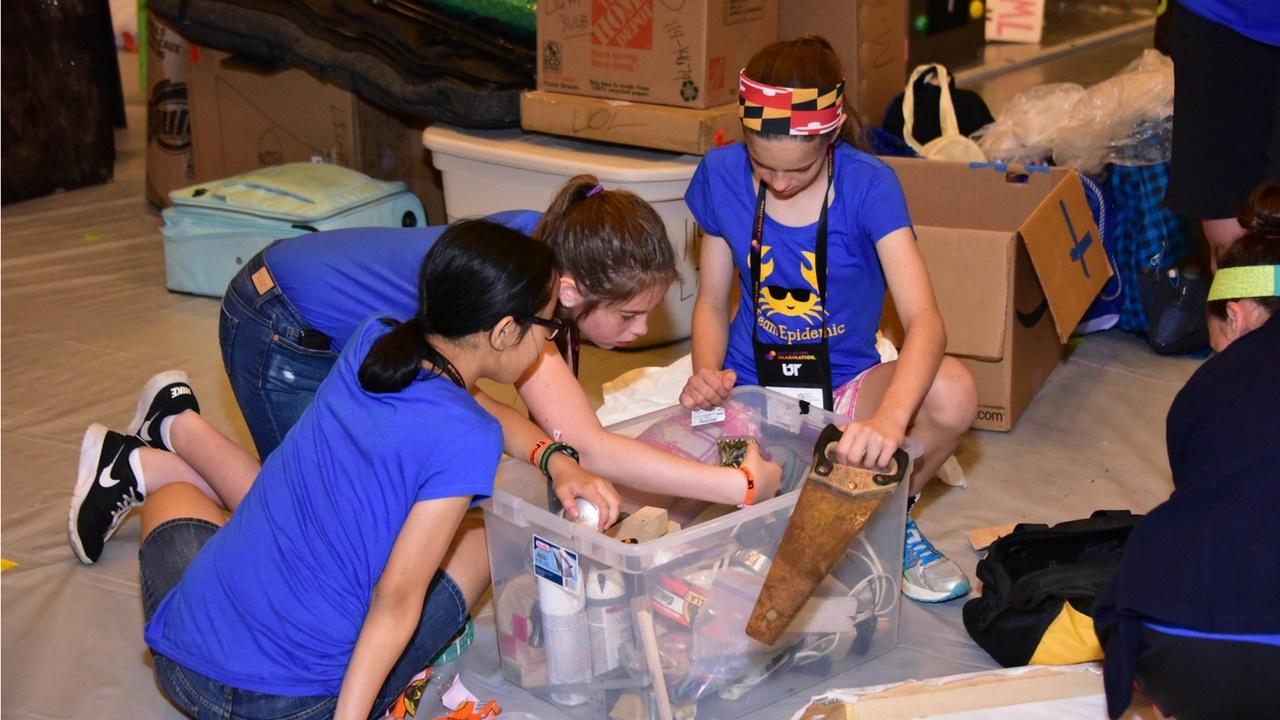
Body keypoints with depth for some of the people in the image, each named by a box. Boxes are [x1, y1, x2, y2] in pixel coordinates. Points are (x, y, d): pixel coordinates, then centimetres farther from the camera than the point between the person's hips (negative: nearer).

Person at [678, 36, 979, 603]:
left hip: (847, 386, -1)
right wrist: (707, 374, -20)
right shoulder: (721, 176, -9)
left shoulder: (868, 185, -17)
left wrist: (889, 417, -49)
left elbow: (924, 320, -29)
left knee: (952, 394, -33)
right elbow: (712, 302, 3)